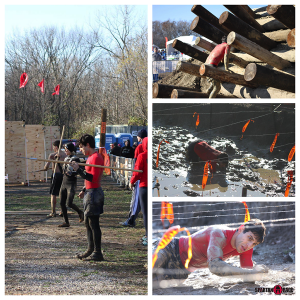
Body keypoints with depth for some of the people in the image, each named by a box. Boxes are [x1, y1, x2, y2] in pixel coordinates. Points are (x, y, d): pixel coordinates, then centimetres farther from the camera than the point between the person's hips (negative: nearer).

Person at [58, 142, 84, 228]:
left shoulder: (75, 159, -9)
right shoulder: (66, 159, 14)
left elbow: (78, 172, -14)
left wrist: (71, 172, -30)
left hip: (71, 183, -8)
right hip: (64, 182, 8)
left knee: (69, 203, -13)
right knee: (62, 203, 3)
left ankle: (80, 212, 15)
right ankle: (66, 222, 11)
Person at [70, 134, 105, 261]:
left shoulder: (96, 158, -16)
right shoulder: (91, 157, 16)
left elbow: (93, 178, -24)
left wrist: (78, 169, -25)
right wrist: (84, 190, 21)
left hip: (94, 193, -11)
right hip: (89, 193, 11)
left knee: (93, 223, -8)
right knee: (88, 222, 14)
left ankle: (97, 253, -4)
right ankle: (90, 250, 21)